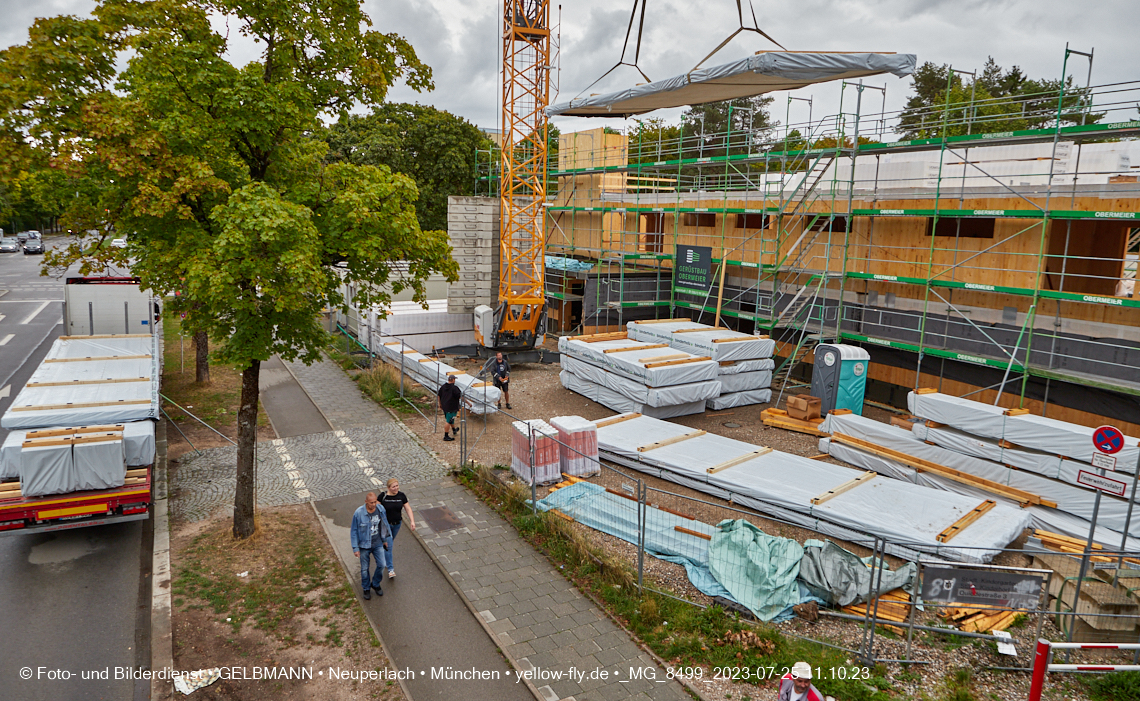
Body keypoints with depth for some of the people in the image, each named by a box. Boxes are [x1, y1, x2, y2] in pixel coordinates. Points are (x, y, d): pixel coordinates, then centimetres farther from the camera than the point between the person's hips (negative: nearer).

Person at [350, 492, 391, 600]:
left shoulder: (380, 510, -10)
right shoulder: (359, 513, -20)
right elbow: (354, 531, -10)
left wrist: (384, 539, 16)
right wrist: (355, 548, -10)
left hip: (378, 544, 3)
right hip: (364, 545, -2)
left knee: (381, 565, 4)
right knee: (364, 569, 11)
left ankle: (376, 584, 31)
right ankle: (366, 589, 34)